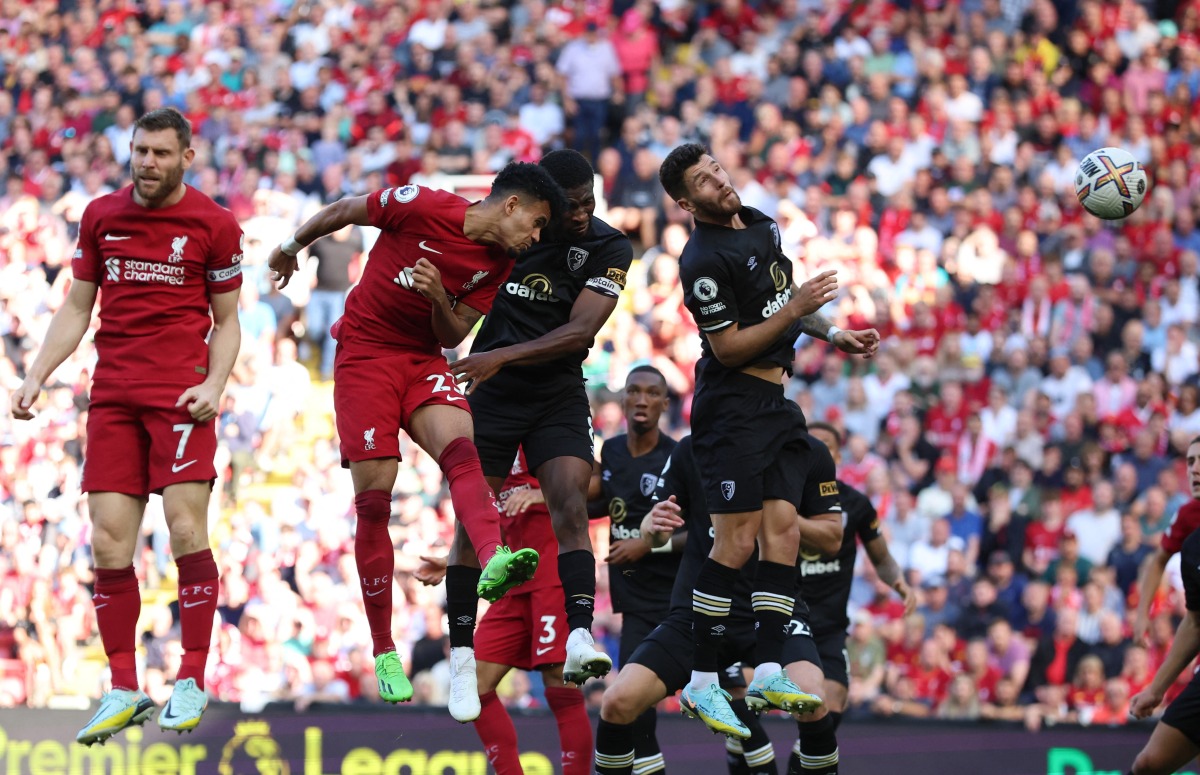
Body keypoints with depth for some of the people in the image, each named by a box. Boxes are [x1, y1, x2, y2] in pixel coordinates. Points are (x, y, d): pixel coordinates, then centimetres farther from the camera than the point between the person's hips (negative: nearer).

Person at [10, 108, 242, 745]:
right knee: (108, 544, -3)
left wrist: (215, 383, -9)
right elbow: (76, 308, 17)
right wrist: (36, 376, 8)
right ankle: (123, 691, 5)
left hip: (180, 394, -3)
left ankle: (191, 681, -3)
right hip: (112, 397, 3)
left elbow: (227, 320, 7)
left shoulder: (214, 225, 1)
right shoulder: (100, 216, 11)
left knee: (185, 529, -14)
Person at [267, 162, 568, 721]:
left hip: (424, 359, 4)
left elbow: (452, 336, 5)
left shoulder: (497, 265, 1)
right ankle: (384, 652, 2)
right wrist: (294, 245, 13)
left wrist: (440, 296, -16)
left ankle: (493, 560, -54)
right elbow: (346, 210, 0)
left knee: (461, 449, -27)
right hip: (365, 354, -4)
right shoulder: (425, 208, -14)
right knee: (375, 499, -7)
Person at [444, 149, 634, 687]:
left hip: (558, 395, -1)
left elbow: (580, 332, -19)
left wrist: (501, 357, -26)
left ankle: (580, 635, -28)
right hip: (490, 394, 1)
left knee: (571, 508, -18)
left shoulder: (609, 248, -10)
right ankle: (461, 652, 7)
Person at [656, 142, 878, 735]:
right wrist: (793, 310, -19)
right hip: (733, 405, -9)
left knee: (783, 532, 0)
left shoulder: (761, 224, 13)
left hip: (775, 405, 9)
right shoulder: (703, 261, -16)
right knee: (738, 540, -12)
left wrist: (832, 333, 19)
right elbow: (729, 348, -15)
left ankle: (768, 673, -2)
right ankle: (701, 683, -7)